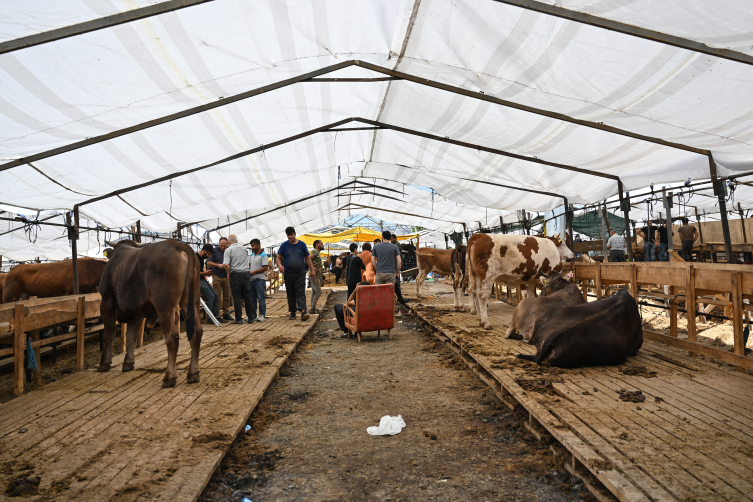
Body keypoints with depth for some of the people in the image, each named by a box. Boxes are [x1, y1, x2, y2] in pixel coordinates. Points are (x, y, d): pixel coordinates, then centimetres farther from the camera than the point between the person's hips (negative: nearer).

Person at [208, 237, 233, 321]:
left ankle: (226, 313, 15)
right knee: (217, 296, -2)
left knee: (227, 296, 6)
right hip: (217, 276, -2)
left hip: (227, 276, 2)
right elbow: (209, 262, 2)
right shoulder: (215, 251, 3)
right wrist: (218, 265, -11)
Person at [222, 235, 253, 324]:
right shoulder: (244, 248, 12)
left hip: (235, 274, -4)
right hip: (246, 273, 4)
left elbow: (226, 264, -15)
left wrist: (228, 272, 0)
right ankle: (250, 317, 14)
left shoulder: (228, 250, -5)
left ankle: (239, 319, 2)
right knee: (247, 297, 10)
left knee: (237, 297, 0)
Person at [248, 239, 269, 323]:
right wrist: (248, 271, 3)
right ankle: (252, 315, 16)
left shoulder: (263, 255, -8)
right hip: (251, 279, 7)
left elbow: (265, 268, -14)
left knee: (260, 298, -5)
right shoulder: (251, 255, 16)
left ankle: (262, 315, 0)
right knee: (252, 299, 10)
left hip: (260, 279, -7)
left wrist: (253, 272, -14)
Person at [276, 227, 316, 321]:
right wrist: (280, 265, -15)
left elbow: (307, 258, 10)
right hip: (288, 273, 1)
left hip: (300, 273, -1)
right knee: (290, 294, 7)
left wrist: (312, 269, 6)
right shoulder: (284, 245, 6)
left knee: (300, 292, -10)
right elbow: (278, 257, 6)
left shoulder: (302, 244, 6)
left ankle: (303, 311, -20)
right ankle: (292, 312, 15)